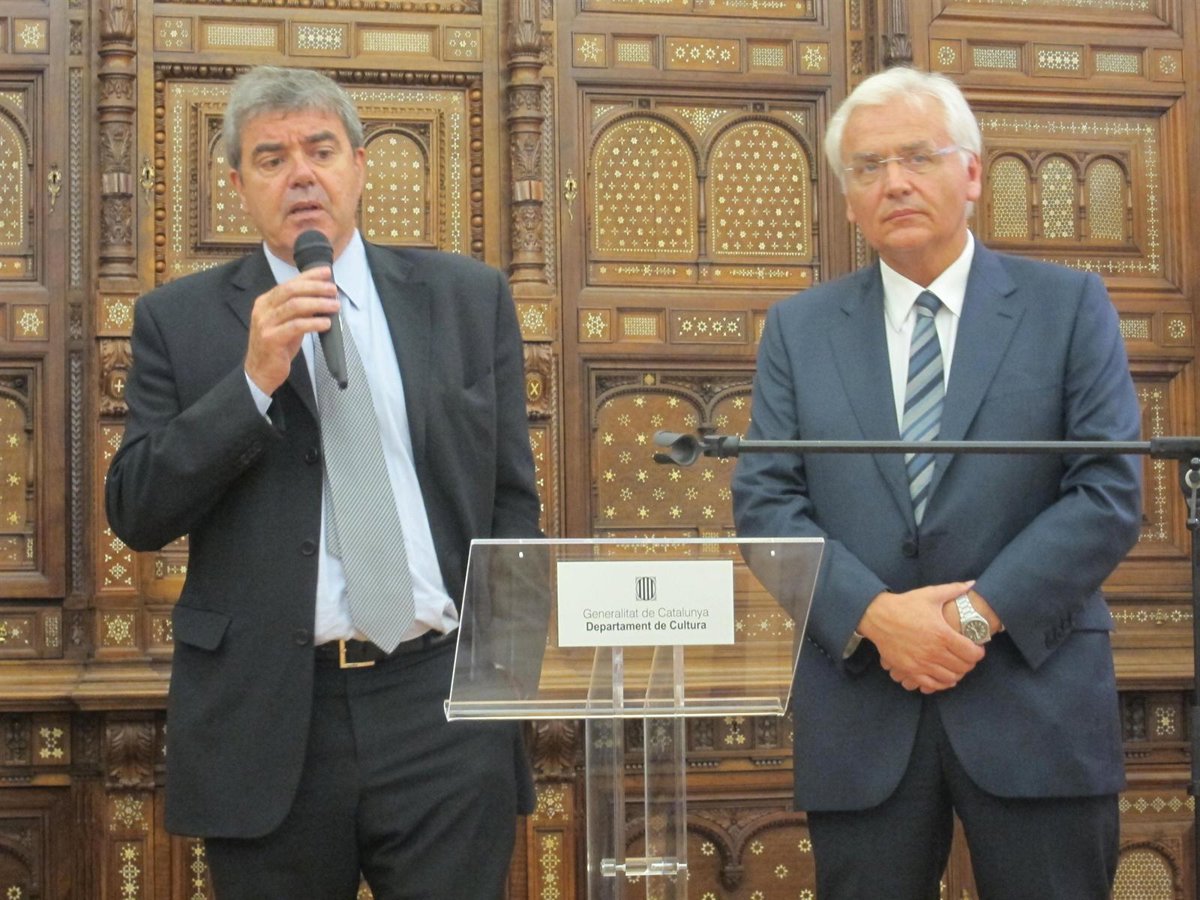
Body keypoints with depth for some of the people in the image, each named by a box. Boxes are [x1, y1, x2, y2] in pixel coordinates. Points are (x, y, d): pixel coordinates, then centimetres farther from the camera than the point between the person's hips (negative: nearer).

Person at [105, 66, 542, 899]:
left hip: (446, 705, 1)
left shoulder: (468, 297, 8)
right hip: (265, 718, 0)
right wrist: (254, 380, -13)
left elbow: (513, 495, 10)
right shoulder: (180, 318, 4)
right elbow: (135, 512, -2)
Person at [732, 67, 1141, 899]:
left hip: (1036, 699, -1)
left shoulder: (1069, 307, 4)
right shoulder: (799, 329, 9)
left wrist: (982, 613, -13)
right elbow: (764, 500, 2)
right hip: (860, 711, 2)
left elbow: (1110, 493, -4)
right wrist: (876, 614, -13)